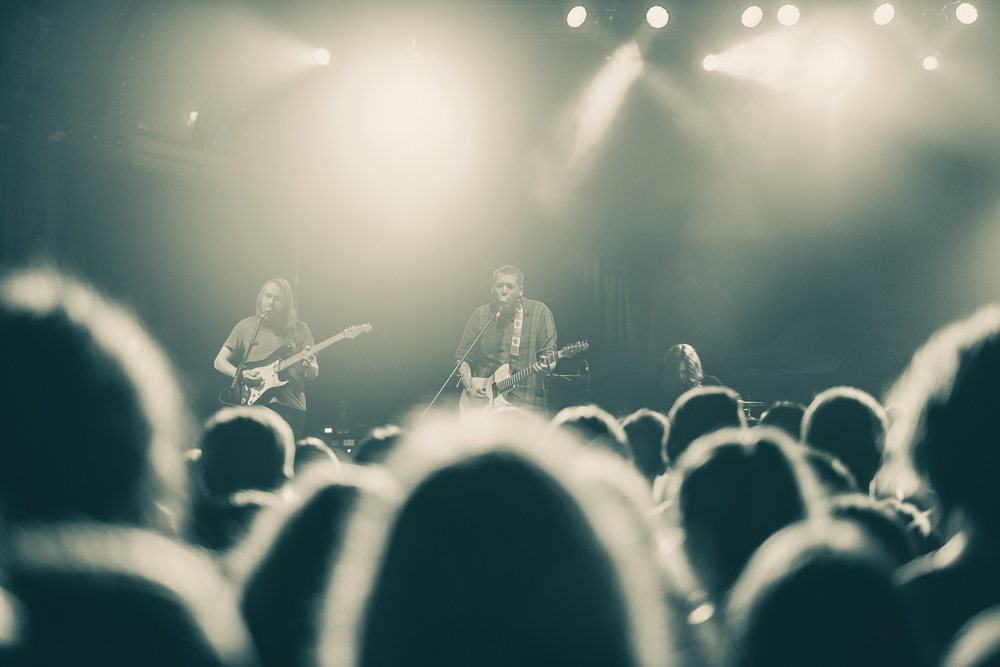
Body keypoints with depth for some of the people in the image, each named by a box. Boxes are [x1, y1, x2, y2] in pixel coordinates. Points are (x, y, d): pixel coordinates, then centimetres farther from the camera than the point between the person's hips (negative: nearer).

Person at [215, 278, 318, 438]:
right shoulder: (246, 326, 10)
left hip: (291, 407, 1)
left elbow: (314, 374, 11)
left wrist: (308, 366, -13)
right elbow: (219, 362, 10)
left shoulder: (300, 329, 10)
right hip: (255, 403, -1)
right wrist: (242, 375, -8)